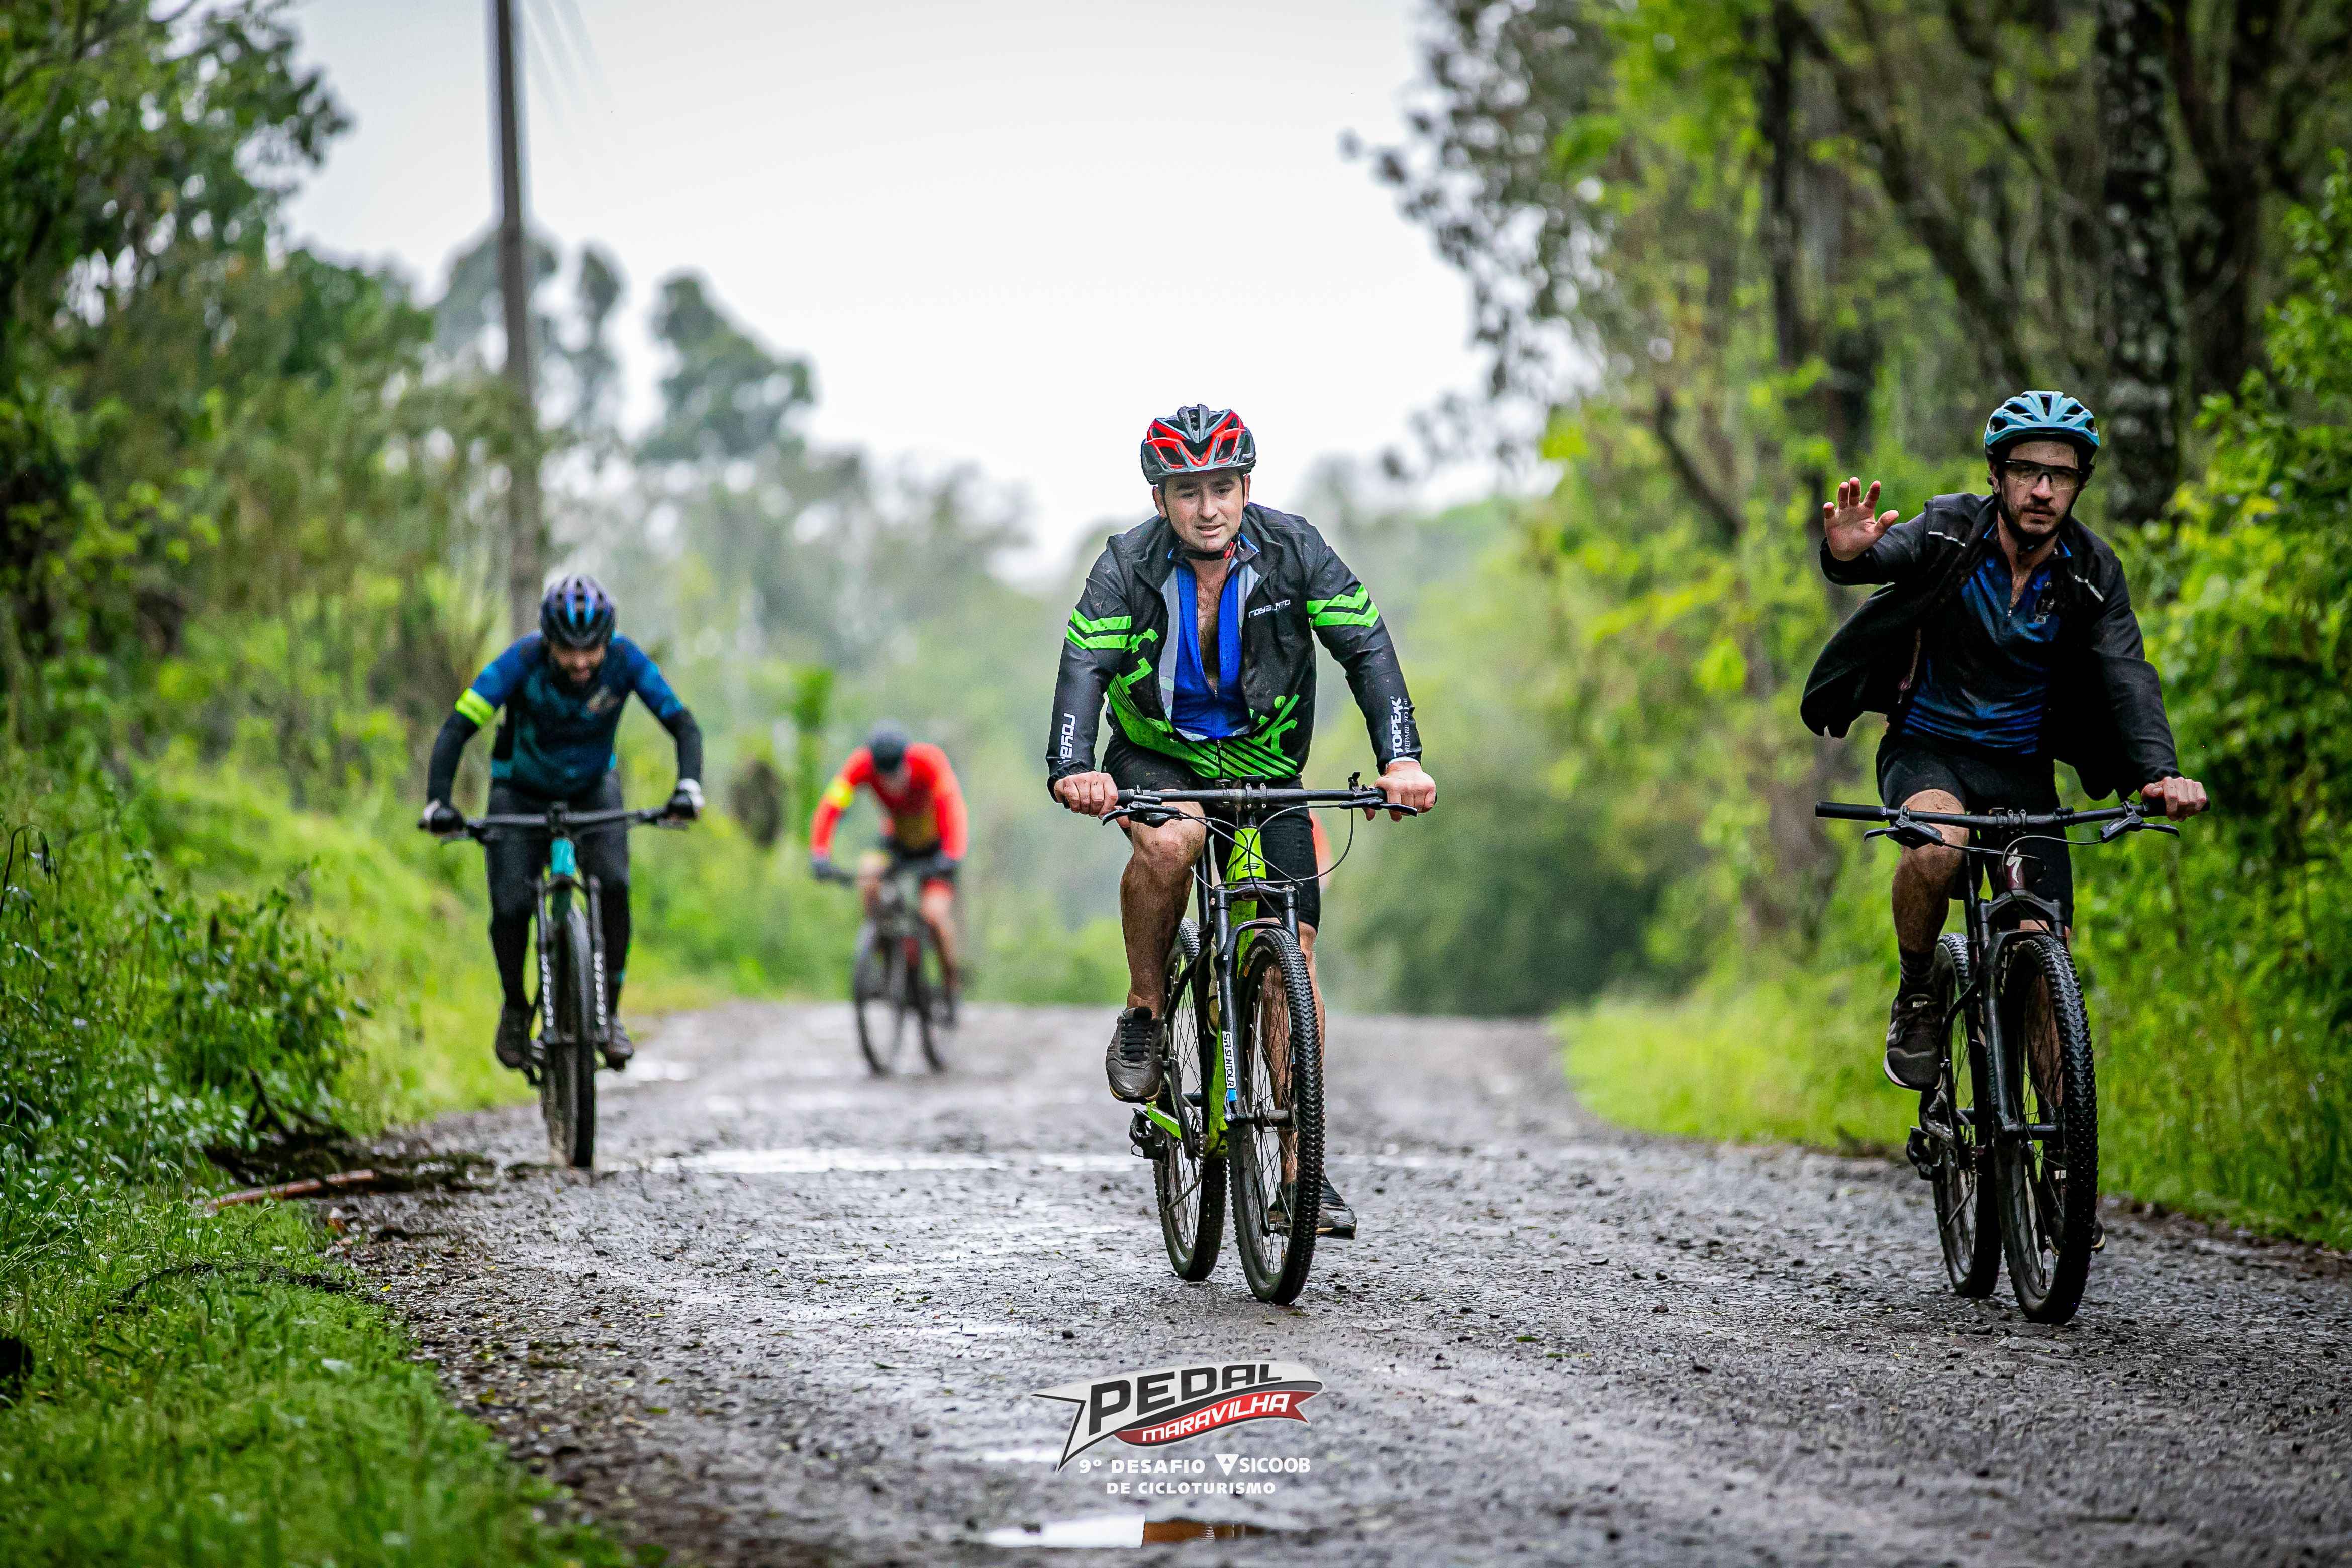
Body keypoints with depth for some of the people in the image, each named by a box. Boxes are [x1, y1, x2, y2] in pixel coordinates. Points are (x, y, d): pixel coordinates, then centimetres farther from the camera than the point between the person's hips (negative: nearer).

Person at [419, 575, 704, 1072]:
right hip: (522, 793, -1)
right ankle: (516, 1007, 13)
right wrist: (437, 802, -45)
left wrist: (689, 785, -43)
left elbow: (682, 724, -25)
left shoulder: (624, 660, -26)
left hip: (593, 788, 1)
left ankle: (609, 1012, -10)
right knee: (510, 908, -17)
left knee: (612, 884, -25)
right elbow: (457, 728, -33)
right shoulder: (523, 661, -31)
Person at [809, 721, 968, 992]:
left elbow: (952, 807, -42)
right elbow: (830, 807, -30)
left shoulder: (929, 759, -32)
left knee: (934, 913, -23)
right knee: (868, 872, -29)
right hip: (898, 844, 3)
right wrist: (819, 855, -44)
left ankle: (953, 987, 0)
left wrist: (952, 857, -56)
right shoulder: (862, 763, -26)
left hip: (937, 846, -3)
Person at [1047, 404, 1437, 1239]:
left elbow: (1366, 647, -18)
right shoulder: (1129, 565, -18)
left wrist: (1401, 760, -33)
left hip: (1262, 764, 1)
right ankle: (1143, 1016, -13)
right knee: (1170, 841, -37)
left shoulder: (1293, 551, -15)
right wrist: (1072, 769, -47)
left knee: (1292, 948, -10)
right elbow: (1084, 668, -28)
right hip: (1157, 756, -1)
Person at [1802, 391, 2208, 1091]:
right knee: (1937, 847, -36)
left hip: (2021, 768, 3)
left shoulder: (2093, 572, -8)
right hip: (1928, 749, -2)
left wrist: (2160, 771, -37)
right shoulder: (1951, 530, -13)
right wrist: (1847, 554, -59)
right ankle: (1917, 995, -9)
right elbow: (1888, 554, -32)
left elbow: (2126, 675, -18)